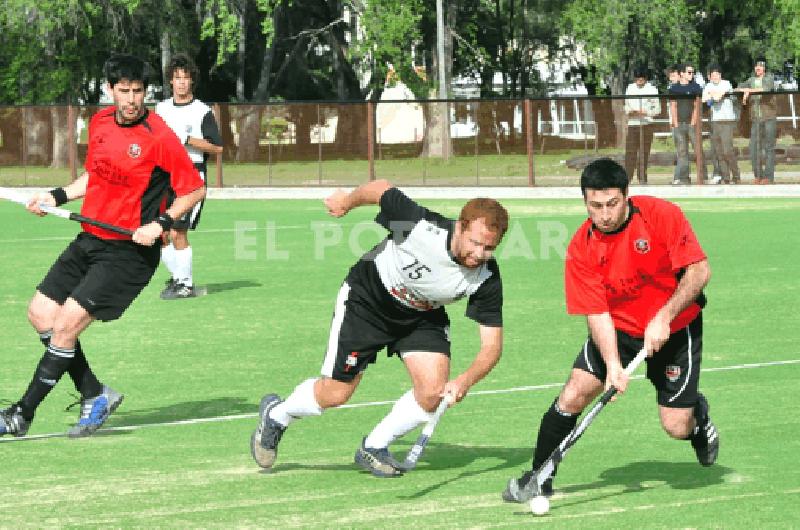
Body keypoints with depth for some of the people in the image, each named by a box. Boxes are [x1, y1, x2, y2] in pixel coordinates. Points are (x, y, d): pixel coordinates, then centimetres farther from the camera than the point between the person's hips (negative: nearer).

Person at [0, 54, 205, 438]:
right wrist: (57, 196, 10)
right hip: (89, 241, 8)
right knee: (41, 314, 6)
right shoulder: (100, 123, 5)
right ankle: (95, 396, 16)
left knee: (66, 325, -13)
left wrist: (161, 224, -21)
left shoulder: (159, 138, -16)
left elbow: (194, 189, -10)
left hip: (129, 252, -8)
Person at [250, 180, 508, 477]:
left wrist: (466, 380, -46)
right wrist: (346, 202, 2)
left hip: (423, 316, 3)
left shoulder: (487, 279, -29)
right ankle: (276, 416, 33)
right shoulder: (422, 226, -39)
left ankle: (374, 448, 11)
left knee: (433, 390, -15)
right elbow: (379, 189, -20)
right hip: (367, 298, -3)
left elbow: (491, 346, -26)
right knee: (335, 393, 0)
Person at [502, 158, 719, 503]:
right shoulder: (581, 248, -15)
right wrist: (613, 365, -31)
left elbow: (699, 271, -20)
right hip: (618, 329, 2)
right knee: (573, 395, -16)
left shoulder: (662, 215, -21)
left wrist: (663, 318, -30)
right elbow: (597, 313, -17)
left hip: (675, 327, -2)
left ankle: (698, 411, 31)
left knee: (677, 427, -6)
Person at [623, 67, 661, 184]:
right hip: (632, 124, 2)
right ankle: (627, 178, -4)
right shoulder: (630, 88, 11)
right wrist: (628, 111, -4)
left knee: (644, 152, 0)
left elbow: (657, 109, -2)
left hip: (646, 125, -2)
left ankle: (642, 179, 5)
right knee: (630, 152, -5)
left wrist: (644, 113, -17)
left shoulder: (651, 89, 0)